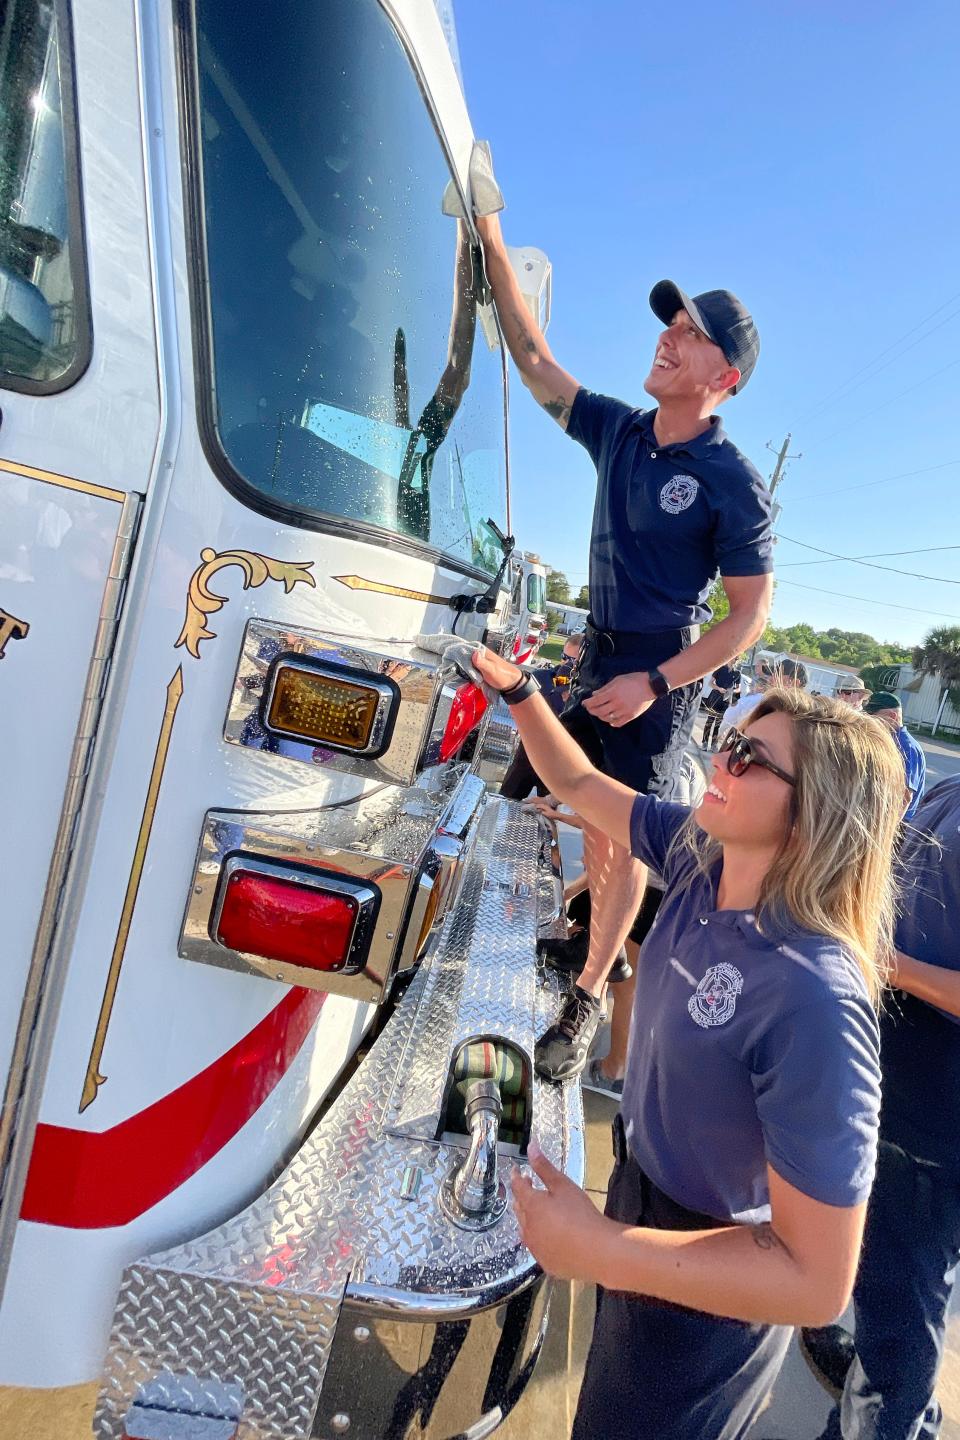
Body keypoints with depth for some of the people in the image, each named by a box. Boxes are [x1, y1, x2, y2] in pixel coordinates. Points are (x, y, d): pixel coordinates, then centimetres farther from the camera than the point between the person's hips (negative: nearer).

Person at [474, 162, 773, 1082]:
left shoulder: (733, 483, -14)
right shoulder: (617, 430, 4)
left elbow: (752, 610, -14)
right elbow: (535, 361, 7)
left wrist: (655, 683, -22)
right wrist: (493, 245, 2)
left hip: (661, 670, -6)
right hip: (599, 652, 7)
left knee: (627, 834, -3)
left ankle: (588, 1000, 11)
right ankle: (600, 935, 40)